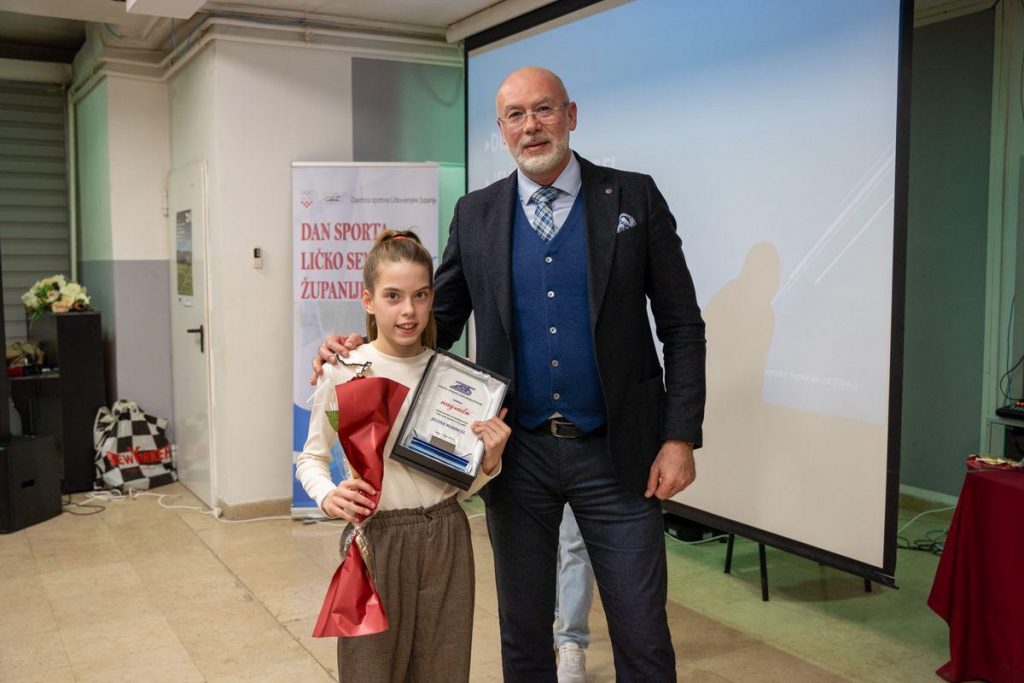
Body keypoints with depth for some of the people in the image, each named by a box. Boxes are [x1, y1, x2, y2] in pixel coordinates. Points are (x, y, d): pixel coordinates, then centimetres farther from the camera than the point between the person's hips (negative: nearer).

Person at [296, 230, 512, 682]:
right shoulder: (344, 371, -9)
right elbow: (311, 459, 3)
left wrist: (489, 461, -13)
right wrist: (329, 497, -16)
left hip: (448, 538, 3)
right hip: (378, 537, -2)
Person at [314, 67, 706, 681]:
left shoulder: (634, 197, -2)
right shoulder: (476, 213, 5)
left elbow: (682, 326, -1)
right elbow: (441, 321, 9)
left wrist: (680, 439, -8)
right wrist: (365, 349, -9)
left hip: (616, 453, -2)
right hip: (518, 453, 2)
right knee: (523, 631, 15)